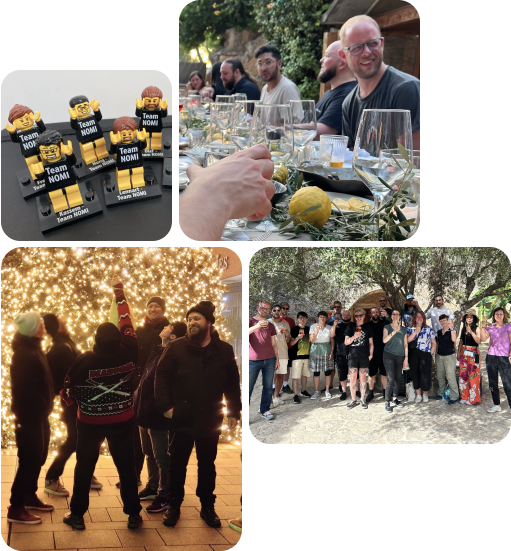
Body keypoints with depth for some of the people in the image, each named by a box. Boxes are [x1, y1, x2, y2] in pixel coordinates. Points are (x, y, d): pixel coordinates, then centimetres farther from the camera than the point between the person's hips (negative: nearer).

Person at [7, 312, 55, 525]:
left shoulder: (33, 349, 12)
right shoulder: (24, 354, -19)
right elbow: (25, 388, -25)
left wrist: (45, 406, 11)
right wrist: (44, 405, -17)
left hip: (38, 414, 10)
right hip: (30, 415, -10)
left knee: (37, 457, 18)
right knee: (29, 460, -6)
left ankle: (30, 496, 31)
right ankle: (16, 509, -1)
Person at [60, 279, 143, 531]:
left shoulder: (85, 360, -20)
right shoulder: (128, 354, -14)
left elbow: (69, 387, -9)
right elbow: (128, 327, 1)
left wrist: (71, 401, 15)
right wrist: (120, 297, 10)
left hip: (90, 422, -1)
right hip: (122, 421, 2)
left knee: (84, 467, 11)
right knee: (126, 467, 10)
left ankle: (77, 515, 18)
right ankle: (133, 515, 14)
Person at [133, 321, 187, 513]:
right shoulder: (158, 351, 11)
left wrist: (151, 409, -24)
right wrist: (138, 400, 13)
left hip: (157, 414, -10)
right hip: (145, 411, 10)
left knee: (161, 456, 1)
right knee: (150, 453, 21)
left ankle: (164, 495, 10)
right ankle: (152, 487, 35)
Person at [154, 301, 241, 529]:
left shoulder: (224, 350, 0)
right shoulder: (177, 347, -5)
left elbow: (233, 383, 6)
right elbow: (162, 376, -6)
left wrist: (234, 411, 3)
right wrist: (165, 406, -14)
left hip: (210, 419, 1)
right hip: (182, 417, -1)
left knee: (207, 465, 13)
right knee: (177, 463, 8)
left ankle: (207, 507, 26)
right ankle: (173, 506, 22)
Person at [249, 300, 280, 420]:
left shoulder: (270, 325, 16)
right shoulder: (251, 321, 4)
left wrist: (277, 359, 13)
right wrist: (256, 327, -30)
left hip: (269, 360, 4)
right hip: (253, 360, -4)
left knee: (268, 387, 3)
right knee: (249, 387, -7)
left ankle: (265, 410, 11)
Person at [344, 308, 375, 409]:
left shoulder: (368, 327, 10)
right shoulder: (351, 327, 8)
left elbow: (371, 343, 14)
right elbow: (346, 342, 3)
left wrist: (371, 354, 3)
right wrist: (354, 337, -15)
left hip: (364, 356, 0)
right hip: (353, 355, 0)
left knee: (363, 377, 3)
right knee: (352, 378, -2)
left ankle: (362, 399, 12)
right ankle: (353, 400, 7)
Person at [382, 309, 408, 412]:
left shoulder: (403, 329, 13)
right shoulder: (387, 327, 4)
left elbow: (405, 344, 14)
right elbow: (384, 340, -12)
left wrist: (406, 358, 9)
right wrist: (394, 332, -23)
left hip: (400, 356, 4)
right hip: (389, 355, -4)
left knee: (397, 378, 7)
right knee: (391, 379, -13)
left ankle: (395, 399, 20)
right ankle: (387, 402, -10)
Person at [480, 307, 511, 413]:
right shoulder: (490, 328, 11)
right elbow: (483, 339, -3)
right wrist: (483, 327, -14)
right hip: (491, 357, 5)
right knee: (493, 383, 9)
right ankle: (497, 405, 19)